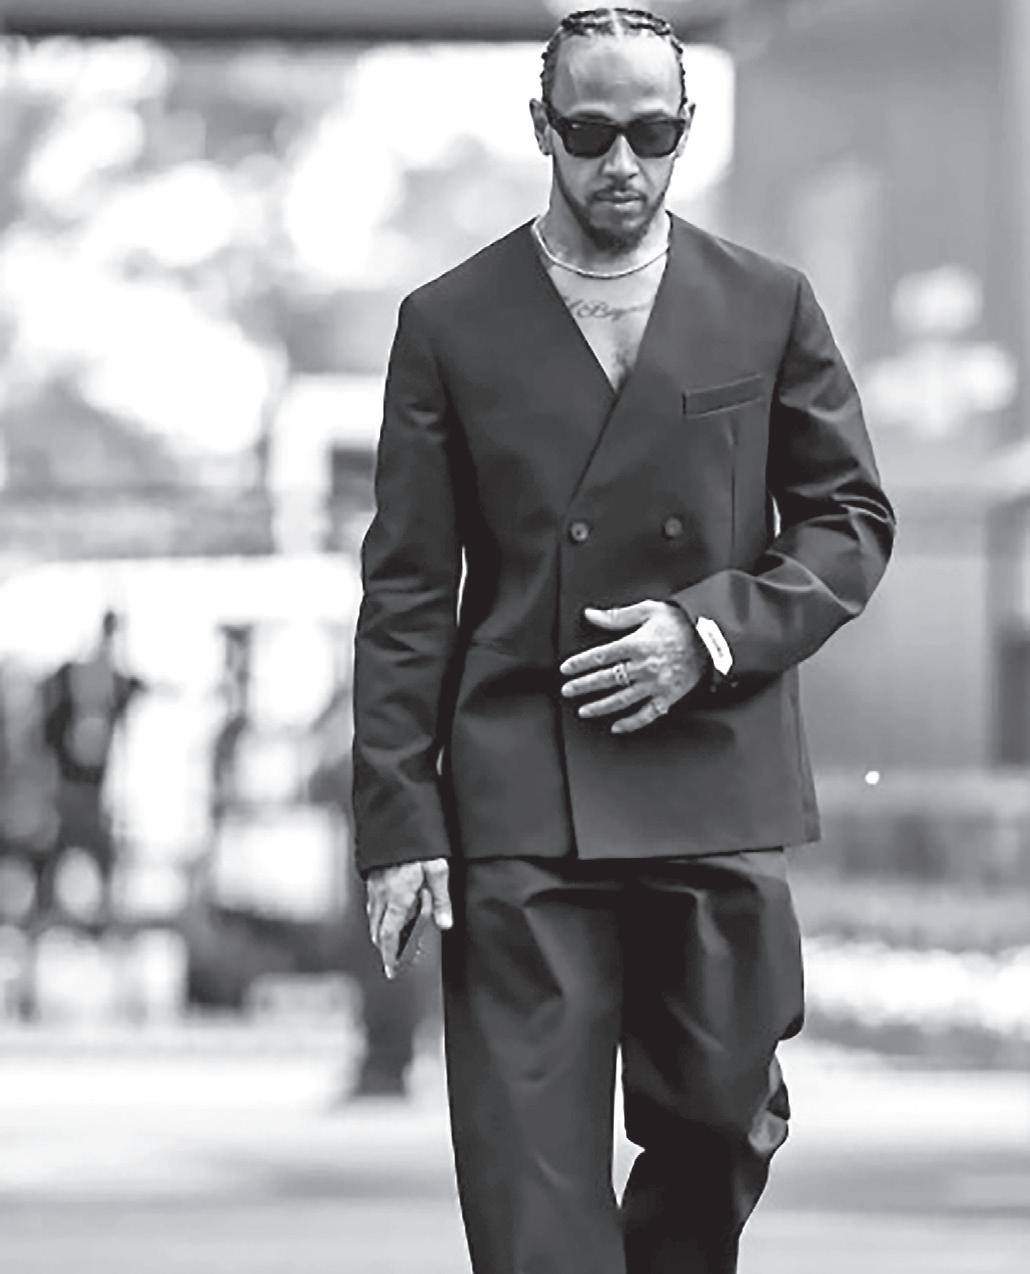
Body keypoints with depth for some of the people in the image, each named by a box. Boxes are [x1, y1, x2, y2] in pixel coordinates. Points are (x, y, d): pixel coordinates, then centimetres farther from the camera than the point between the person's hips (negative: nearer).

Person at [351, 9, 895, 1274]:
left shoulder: (768, 306, 9)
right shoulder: (450, 323, 5)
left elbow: (852, 518, 12)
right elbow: (406, 591, 4)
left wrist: (714, 630, -6)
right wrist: (398, 820, -3)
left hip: (717, 792, 2)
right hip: (519, 816, -1)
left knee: (717, 1131, 6)